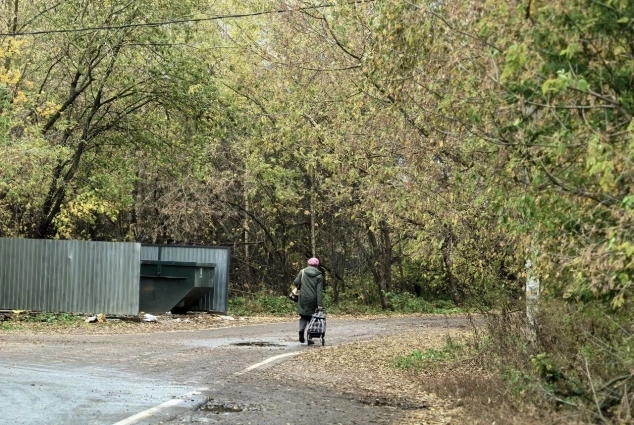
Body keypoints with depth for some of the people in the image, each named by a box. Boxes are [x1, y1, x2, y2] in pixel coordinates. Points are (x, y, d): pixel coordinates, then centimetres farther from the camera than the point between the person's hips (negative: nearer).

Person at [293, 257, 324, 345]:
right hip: (313, 300, -1)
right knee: (311, 317, 10)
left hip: (303, 298, 1)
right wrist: (320, 304, -10)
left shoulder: (302, 272, 2)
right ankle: (309, 338, 10)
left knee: (303, 316, 13)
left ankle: (301, 329, -17)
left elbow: (296, 282, -5)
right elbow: (319, 291, -7)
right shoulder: (319, 276, -1)